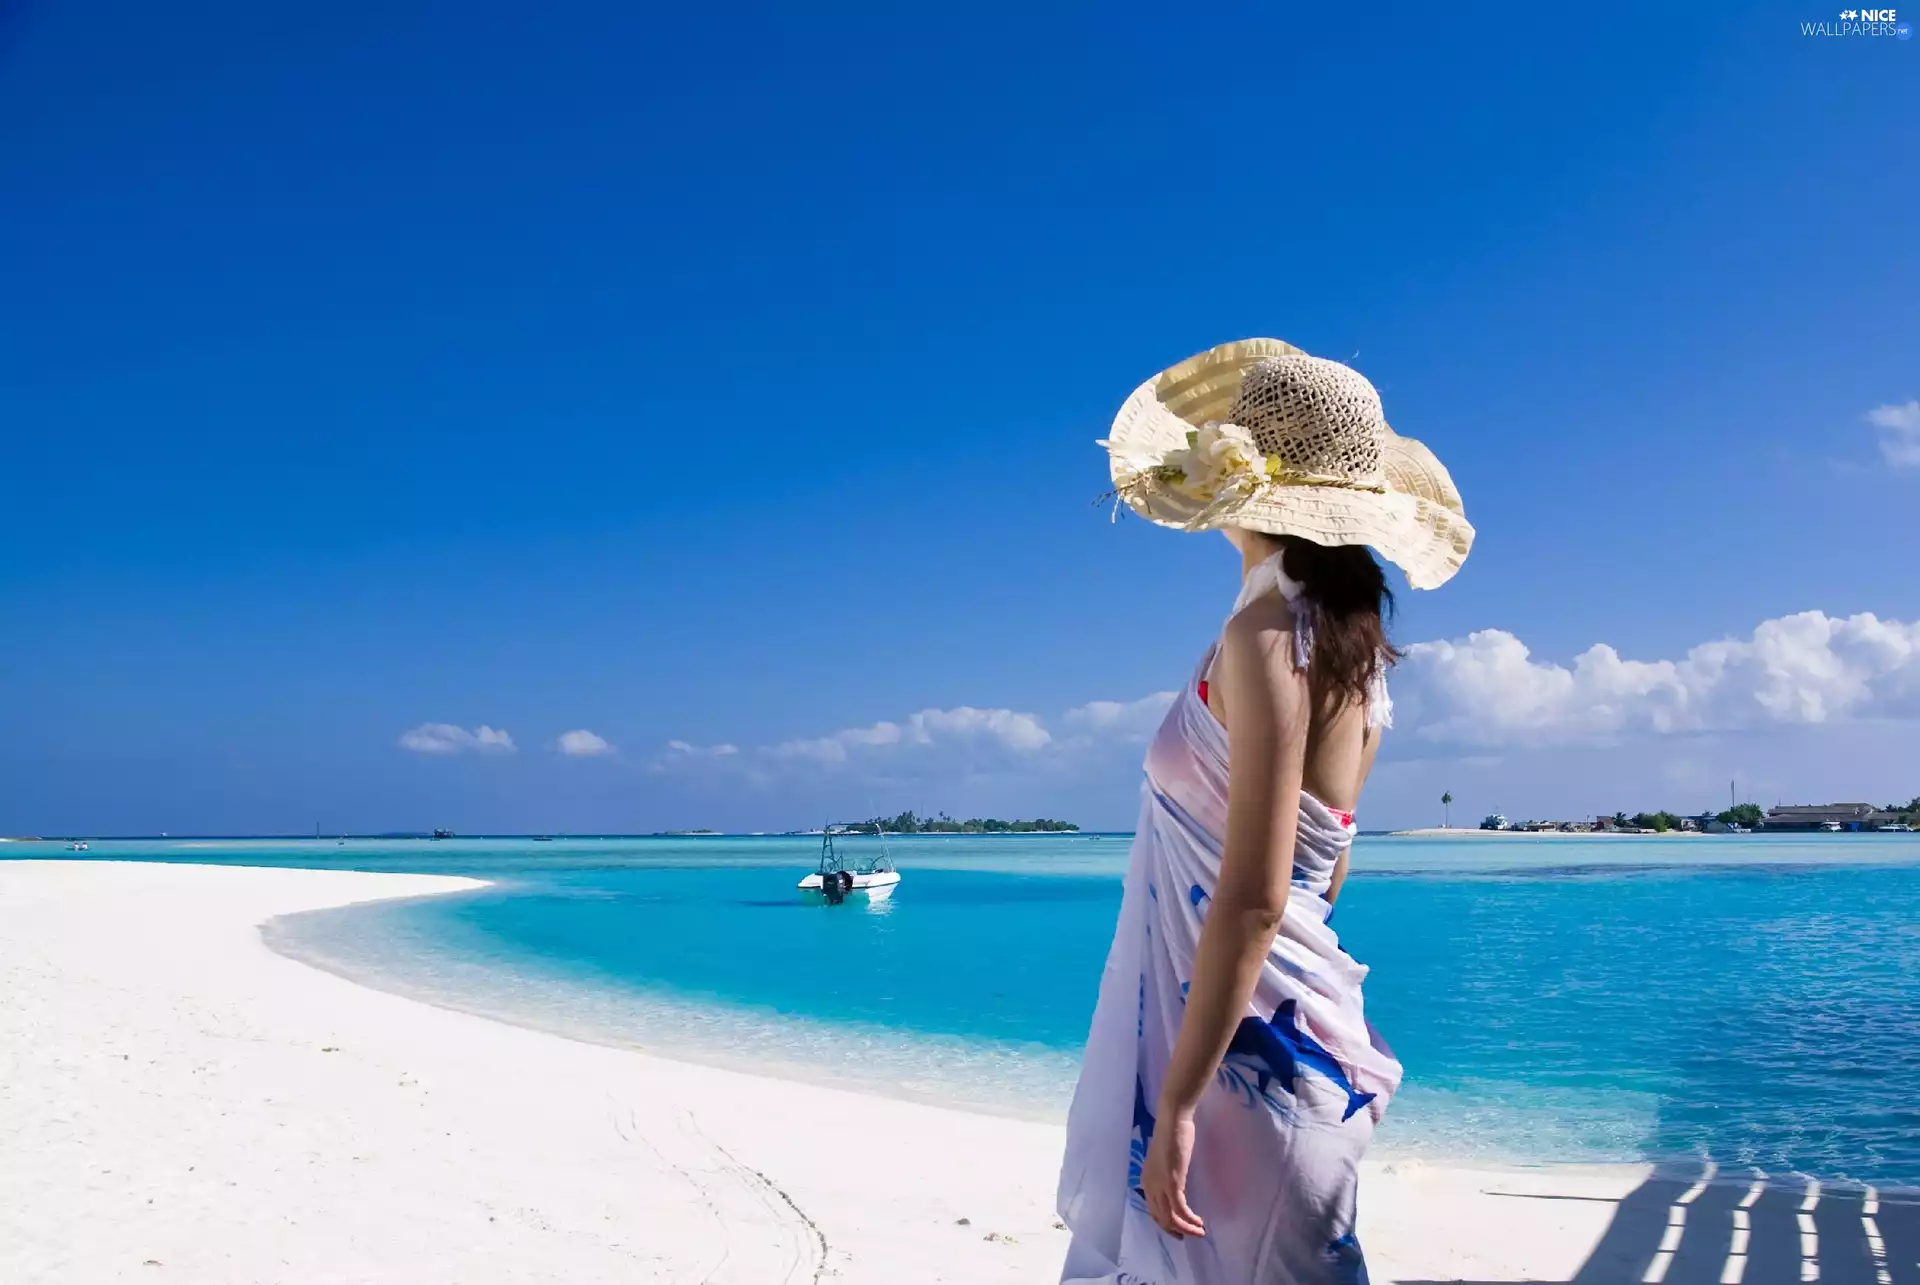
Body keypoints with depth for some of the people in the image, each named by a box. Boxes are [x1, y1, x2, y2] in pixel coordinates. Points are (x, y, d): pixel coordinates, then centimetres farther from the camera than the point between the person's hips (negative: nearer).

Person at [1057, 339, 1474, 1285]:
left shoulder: (1269, 633, -18)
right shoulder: (1350, 644, 9)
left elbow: (1253, 901, -23)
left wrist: (1176, 1102, -21)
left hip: (1244, 1044, -9)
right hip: (1290, 1021, 9)